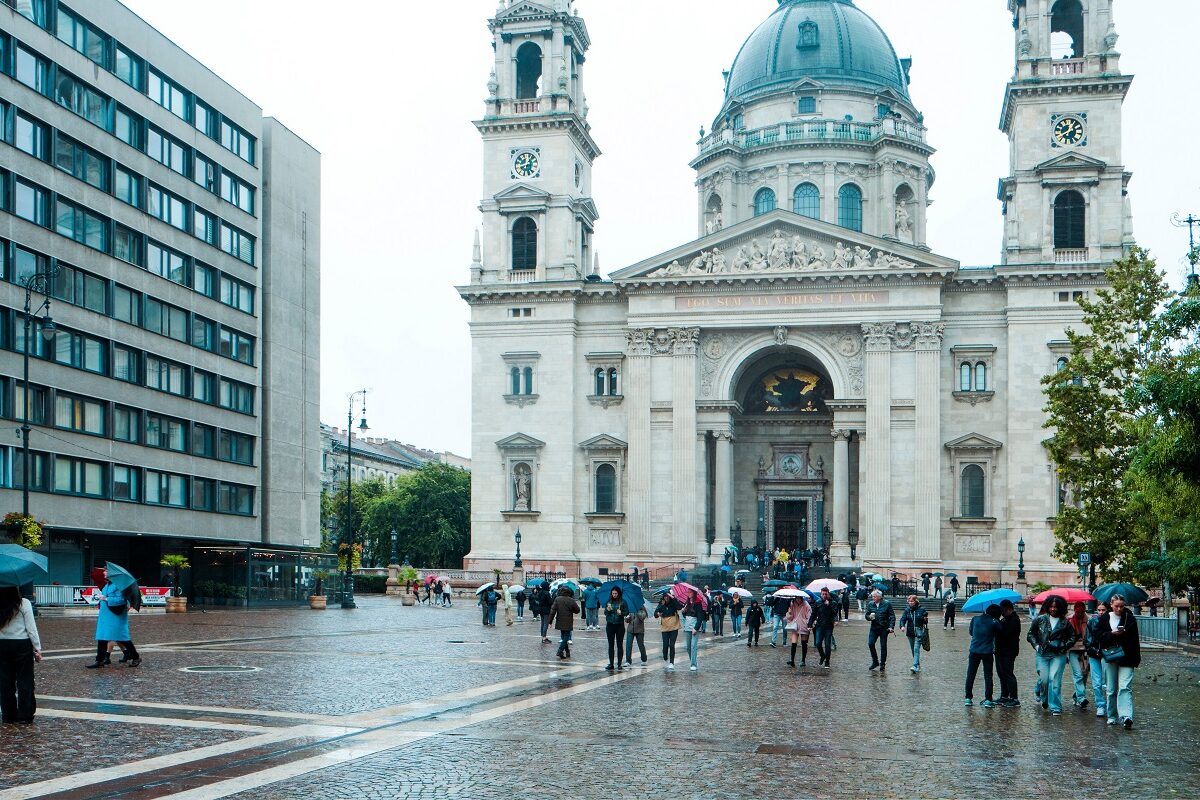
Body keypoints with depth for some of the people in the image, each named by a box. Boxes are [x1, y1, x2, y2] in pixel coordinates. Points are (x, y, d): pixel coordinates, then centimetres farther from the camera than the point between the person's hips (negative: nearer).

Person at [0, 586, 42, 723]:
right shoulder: (24, 604, -11)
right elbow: (31, 628, -10)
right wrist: (37, 648, -2)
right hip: (22, 645, -3)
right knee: (25, 680, 6)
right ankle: (25, 715, 6)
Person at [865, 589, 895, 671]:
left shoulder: (887, 604, -4)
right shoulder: (870, 604, 5)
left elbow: (892, 616, -3)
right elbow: (867, 615, 10)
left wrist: (891, 627, -13)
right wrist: (869, 617, -14)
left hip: (884, 628, -3)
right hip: (874, 628, 3)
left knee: (883, 646, 3)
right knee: (870, 643, -8)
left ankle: (882, 664, 15)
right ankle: (875, 662, 8)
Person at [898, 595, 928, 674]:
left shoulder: (921, 610, -4)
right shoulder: (907, 610, 3)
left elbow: (926, 621, 9)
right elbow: (903, 619, -6)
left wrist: (925, 619, -11)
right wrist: (902, 626, -22)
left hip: (919, 632, -4)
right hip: (910, 632, 4)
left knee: (916, 649, -15)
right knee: (913, 649, 12)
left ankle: (915, 666, -24)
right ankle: (918, 665, 26)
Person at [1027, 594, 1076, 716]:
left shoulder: (1064, 622, 3)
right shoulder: (1040, 619, 4)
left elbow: (1072, 637, 13)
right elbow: (1031, 633, 12)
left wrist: (1064, 647, -1)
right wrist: (1036, 645, 0)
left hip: (1059, 655, -1)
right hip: (1043, 654, 1)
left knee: (1055, 679, -10)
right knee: (1044, 679, -3)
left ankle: (1055, 707, -4)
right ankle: (1044, 698, 28)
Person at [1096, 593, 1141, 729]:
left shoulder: (1130, 619, 3)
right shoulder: (1104, 619, 5)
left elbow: (1135, 640, 2)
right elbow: (1099, 635, -1)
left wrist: (1137, 658, -2)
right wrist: (1112, 634, -17)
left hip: (1126, 658, -2)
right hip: (1110, 657, 2)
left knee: (1125, 687, -13)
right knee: (1111, 689, 9)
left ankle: (1126, 717, -22)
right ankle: (1112, 716, 20)